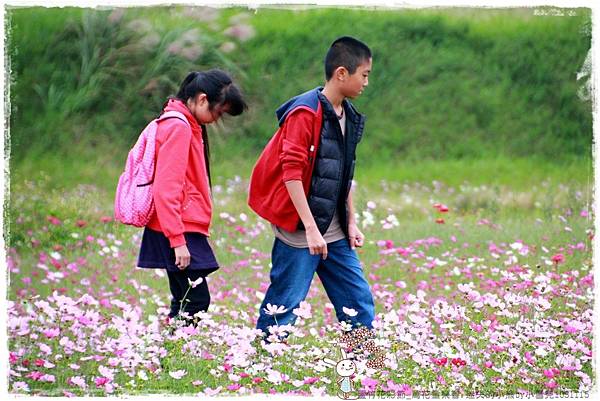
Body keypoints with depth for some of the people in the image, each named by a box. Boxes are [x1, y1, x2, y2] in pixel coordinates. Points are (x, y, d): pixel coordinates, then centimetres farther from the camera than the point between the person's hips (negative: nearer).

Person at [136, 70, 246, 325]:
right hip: (180, 231, -10)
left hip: (183, 231, 10)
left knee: (188, 302, 8)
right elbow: (165, 189, -20)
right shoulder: (178, 127, -13)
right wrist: (178, 241, -21)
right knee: (196, 301, -12)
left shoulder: (189, 126, 17)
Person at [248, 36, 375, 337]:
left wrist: (351, 222, 14)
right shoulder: (305, 112, -14)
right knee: (283, 307, -4)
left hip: (334, 234, 8)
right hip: (299, 233, -8)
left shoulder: (348, 117, 13)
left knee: (359, 303, 5)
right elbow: (291, 172, -19)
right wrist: (311, 228, -22)